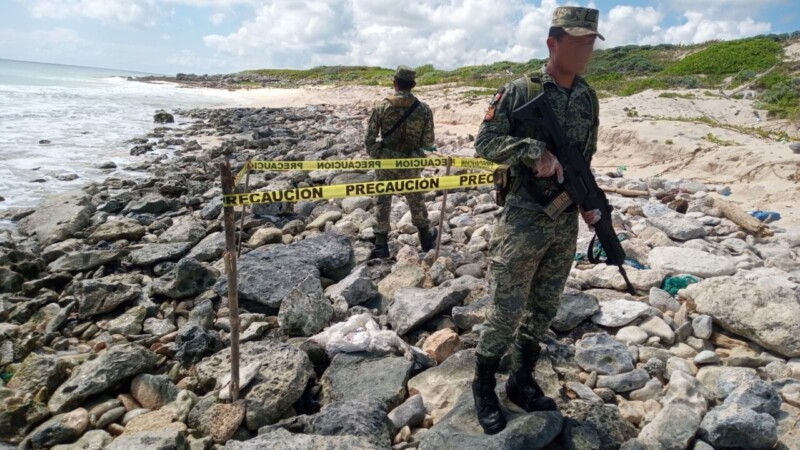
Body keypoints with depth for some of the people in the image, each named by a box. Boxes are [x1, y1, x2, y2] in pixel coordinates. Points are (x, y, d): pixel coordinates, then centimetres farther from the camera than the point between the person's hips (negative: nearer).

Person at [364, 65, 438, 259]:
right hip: (410, 164, 1)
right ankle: (426, 239, 33)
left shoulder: (381, 107, -9)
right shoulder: (424, 109, -8)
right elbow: (428, 142, -4)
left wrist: (374, 156, 13)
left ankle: (381, 245, 13)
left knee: (382, 202, 11)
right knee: (416, 202, 17)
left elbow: (369, 139, -5)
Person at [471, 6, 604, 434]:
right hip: (523, 219, -6)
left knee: (544, 309, 15)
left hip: (566, 221, 6)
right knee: (506, 312, 1)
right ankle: (484, 387, 22)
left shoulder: (588, 98, 9)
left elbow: (584, 159, 17)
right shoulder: (519, 91, -9)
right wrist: (534, 150, -24)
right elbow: (485, 143, -11)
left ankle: (522, 381, 33)